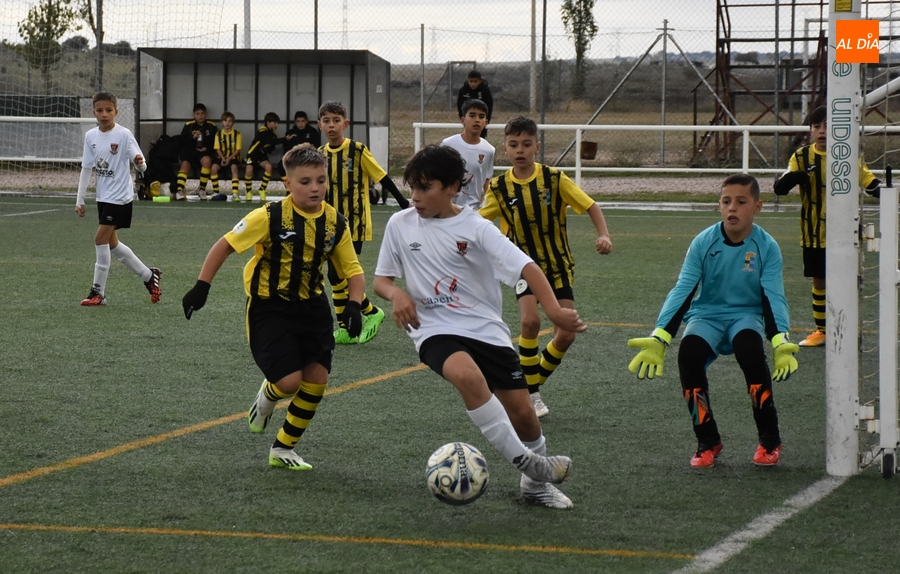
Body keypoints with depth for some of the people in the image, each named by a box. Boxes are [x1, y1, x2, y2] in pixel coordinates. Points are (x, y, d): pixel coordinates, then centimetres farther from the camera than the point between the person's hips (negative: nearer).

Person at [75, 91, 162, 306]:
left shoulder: (123, 134, -13)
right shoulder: (91, 136, 4)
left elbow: (141, 164, -16)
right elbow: (87, 168, 10)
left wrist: (140, 163, -41)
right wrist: (80, 200, 10)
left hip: (120, 197, -7)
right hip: (103, 197, 7)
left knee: (101, 239, -11)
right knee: (112, 243, 13)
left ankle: (98, 291, -1)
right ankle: (148, 275, 29)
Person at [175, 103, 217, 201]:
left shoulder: (211, 126, 10)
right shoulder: (188, 126, 9)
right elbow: (182, 141, 3)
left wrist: (207, 148, -9)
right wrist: (193, 137, -13)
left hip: (204, 152, 0)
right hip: (189, 150, 0)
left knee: (207, 160, -32)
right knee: (185, 164, -28)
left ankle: (202, 189, -19)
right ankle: (179, 191, -36)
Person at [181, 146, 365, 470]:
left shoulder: (335, 224, -6)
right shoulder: (271, 217, -19)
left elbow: (353, 270, 2)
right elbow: (226, 245, -11)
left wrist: (354, 305, -16)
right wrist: (201, 287, -14)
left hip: (311, 307, 5)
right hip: (269, 308, -5)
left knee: (317, 379, 0)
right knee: (290, 381, -15)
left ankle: (283, 449, 20)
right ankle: (267, 396, 25)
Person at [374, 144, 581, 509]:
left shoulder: (475, 228, -5)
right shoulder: (400, 225, 2)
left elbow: (526, 267, -15)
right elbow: (381, 279, 12)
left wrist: (554, 309, -31)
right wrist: (397, 294, -13)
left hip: (486, 329, 1)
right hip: (435, 331, -1)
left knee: (522, 413, 0)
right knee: (468, 376, -34)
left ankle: (537, 482, 29)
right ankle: (523, 461, -23)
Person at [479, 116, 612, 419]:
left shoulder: (555, 179, -10)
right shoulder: (500, 188, -6)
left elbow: (591, 206, -6)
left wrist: (604, 235, -21)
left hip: (558, 265, 1)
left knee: (566, 335, -6)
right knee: (531, 320, -26)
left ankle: (534, 380, 22)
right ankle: (530, 393, -8)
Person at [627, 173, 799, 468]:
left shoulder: (767, 247, -8)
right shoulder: (703, 243, -7)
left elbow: (773, 298, -15)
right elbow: (682, 291, -12)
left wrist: (781, 343, -33)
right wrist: (658, 339, -26)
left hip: (747, 315, -1)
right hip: (707, 315, 1)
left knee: (749, 347, -35)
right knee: (689, 352, -32)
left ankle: (769, 440, -17)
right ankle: (707, 441, -13)